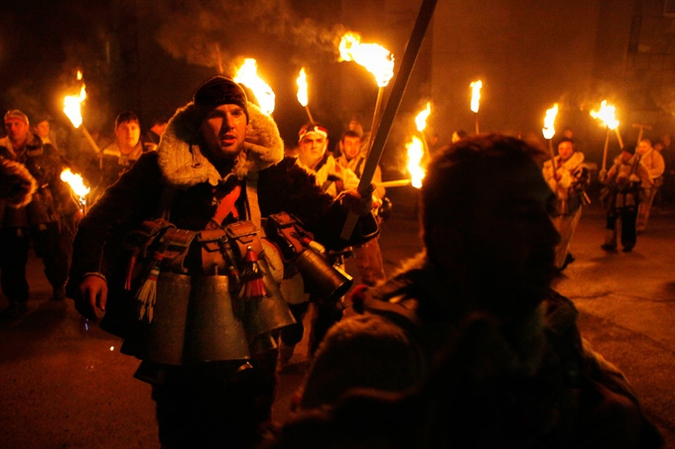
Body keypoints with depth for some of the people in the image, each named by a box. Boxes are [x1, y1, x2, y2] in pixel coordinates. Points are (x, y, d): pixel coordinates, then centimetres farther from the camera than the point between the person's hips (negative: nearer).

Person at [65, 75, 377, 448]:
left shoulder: (268, 169, 0)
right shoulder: (163, 167, -2)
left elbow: (322, 217, -6)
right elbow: (104, 217, -4)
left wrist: (351, 208, -28)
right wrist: (89, 271, -20)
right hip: (175, 330, 0)